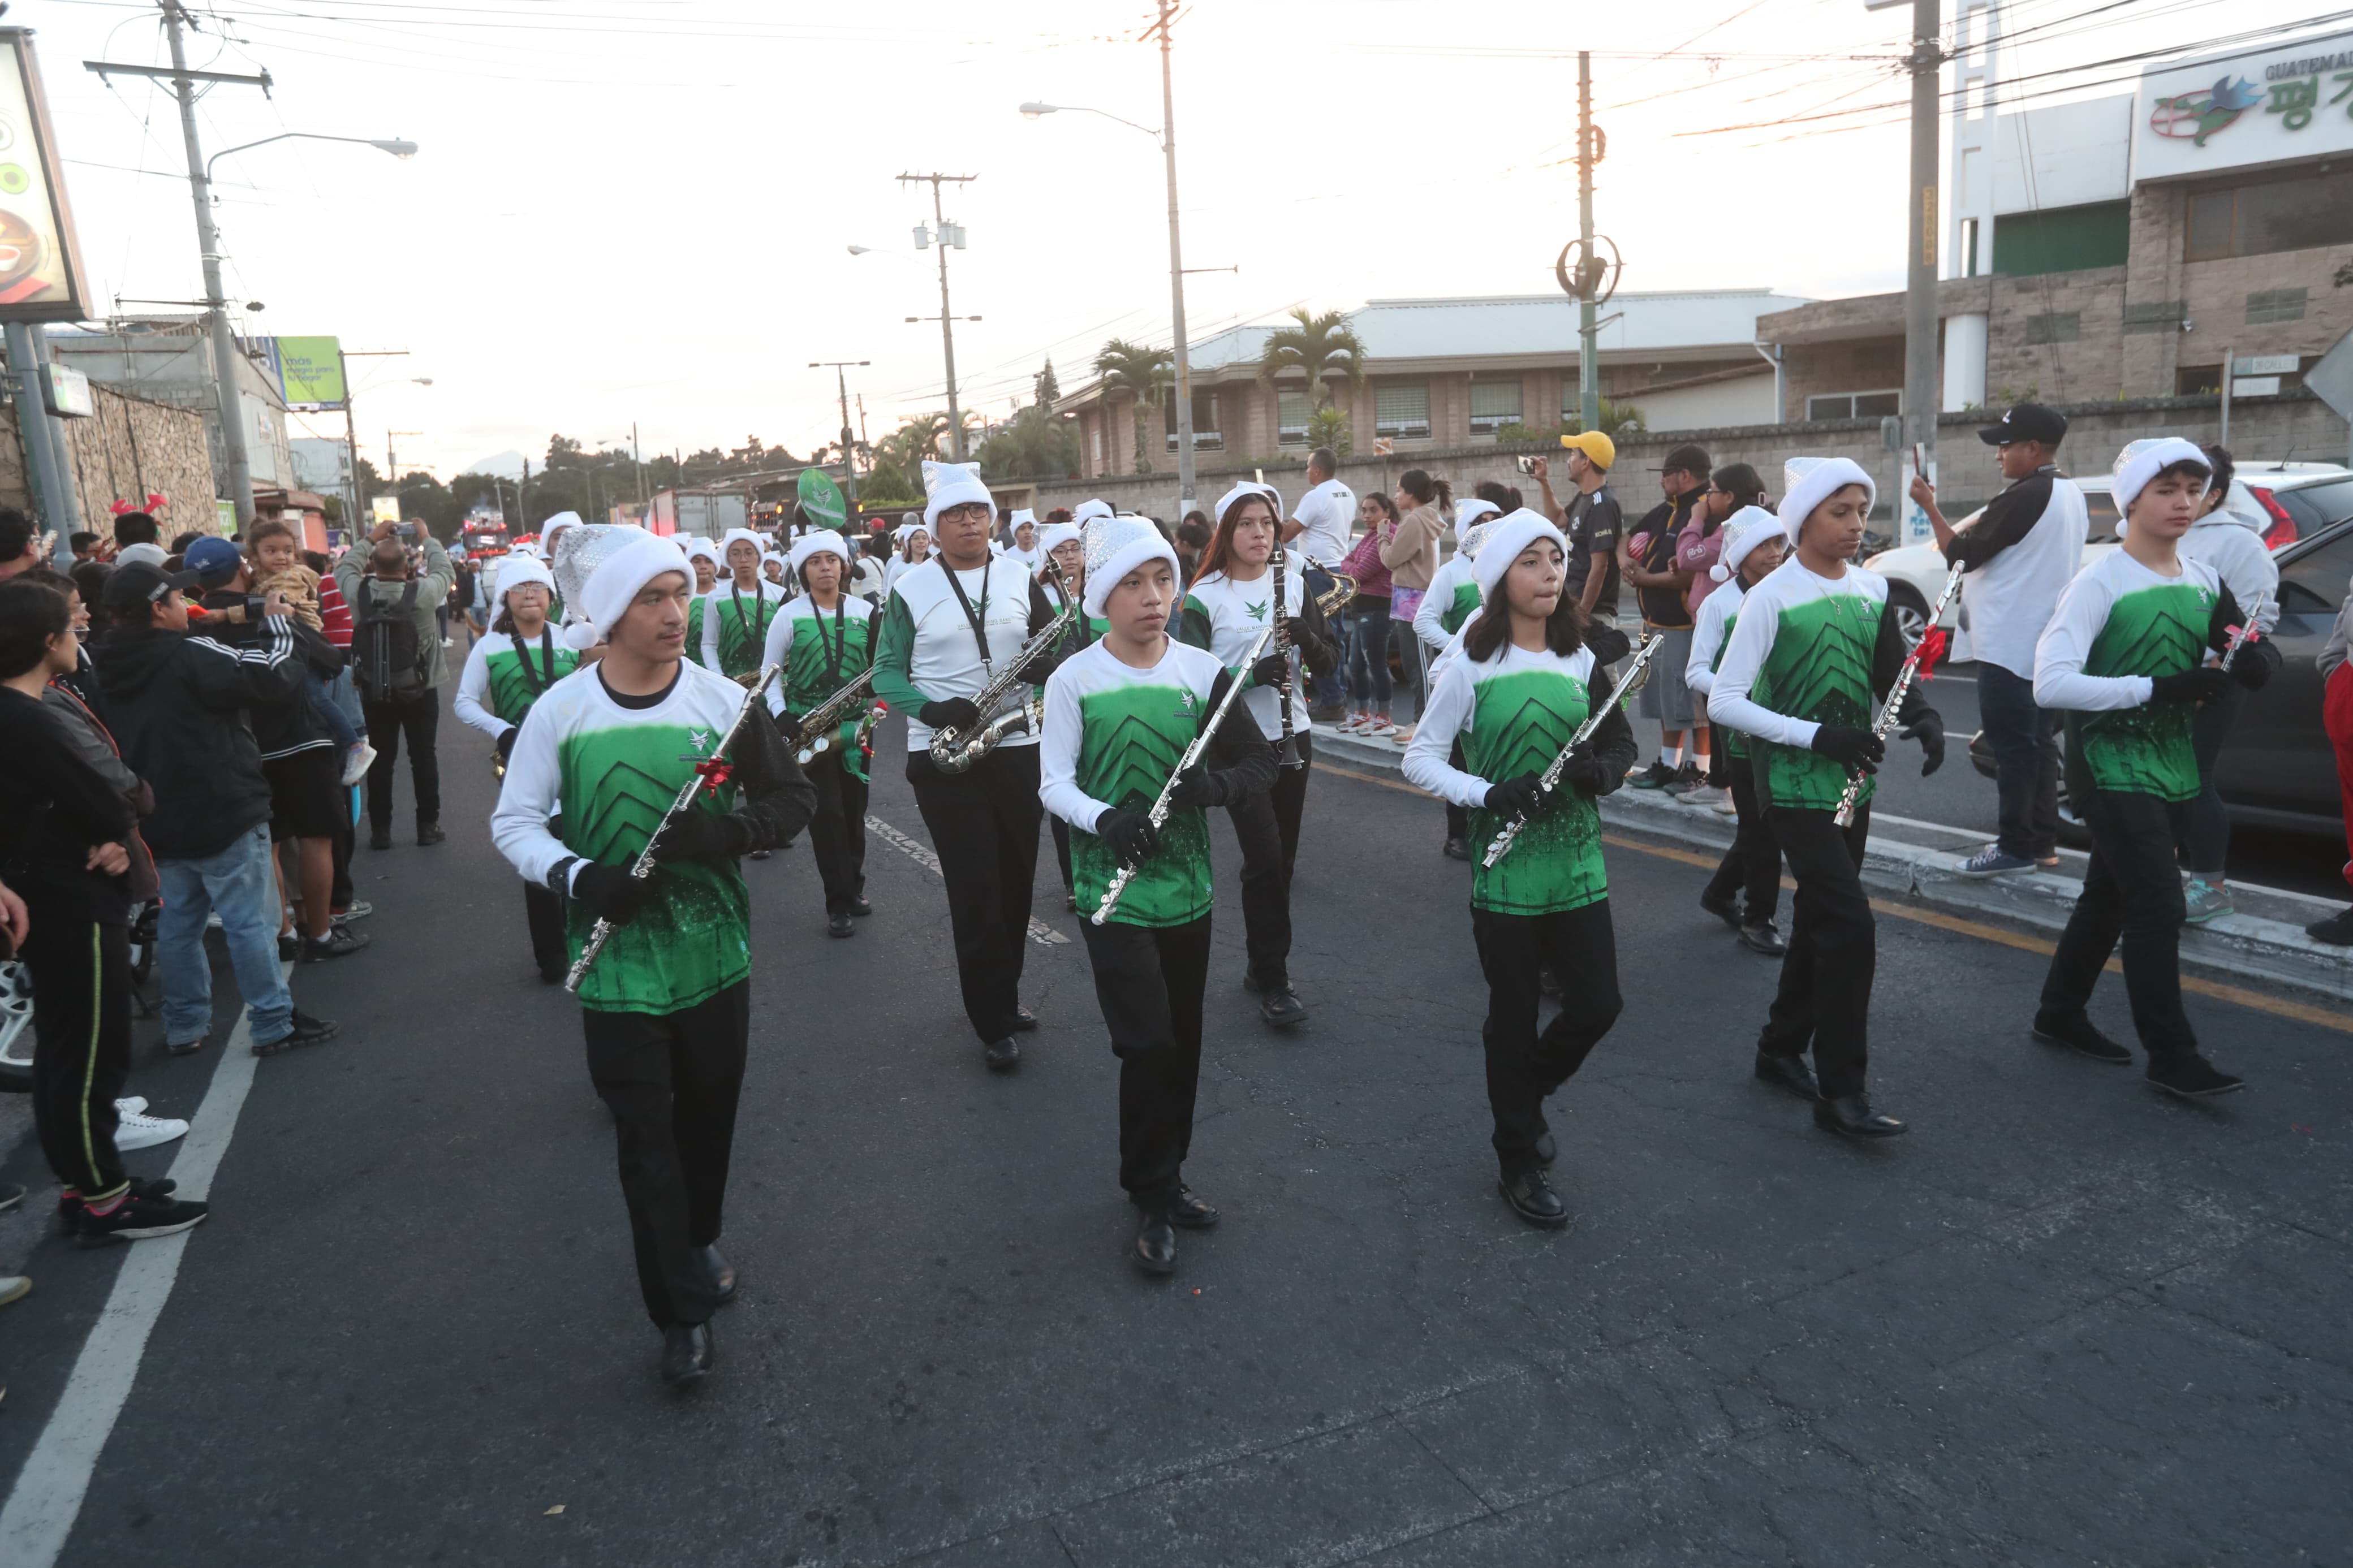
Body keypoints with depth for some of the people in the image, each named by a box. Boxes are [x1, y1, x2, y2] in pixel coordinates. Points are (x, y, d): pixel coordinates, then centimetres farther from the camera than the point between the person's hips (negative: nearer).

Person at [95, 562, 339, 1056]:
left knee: (177, 926, 15)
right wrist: (277, 625, -3)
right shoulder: (193, 655, -18)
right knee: (250, 923, -1)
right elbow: (273, 680, -18)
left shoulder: (114, 668, 7)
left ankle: (183, 1028, 22)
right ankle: (274, 1024, 3)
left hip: (159, 820, 8)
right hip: (222, 815, -8)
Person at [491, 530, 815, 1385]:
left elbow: (794, 796, 1)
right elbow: (513, 821, 2)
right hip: (616, 962, -1)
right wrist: (576, 876, -17)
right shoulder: (560, 709, -5)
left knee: (708, 1116, 16)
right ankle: (682, 1311, 16)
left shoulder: (724, 699, -3)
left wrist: (729, 831, -18)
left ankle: (697, 1243, 43)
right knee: (645, 1135, 3)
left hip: (714, 953, 2)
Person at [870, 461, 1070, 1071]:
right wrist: (930, 710, -19)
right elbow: (886, 672, 0)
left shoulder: (1021, 579, 7)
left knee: (1016, 880, 10)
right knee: (974, 888, -4)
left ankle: (1005, 992, 29)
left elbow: (1052, 646, 12)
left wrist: (1049, 664, -13)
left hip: (1017, 748, 3)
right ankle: (995, 1022, 5)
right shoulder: (910, 588, -1)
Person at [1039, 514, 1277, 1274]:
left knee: (1182, 1045, 14)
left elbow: (1261, 761, 2)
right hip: (1111, 890, -4)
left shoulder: (1203, 671, 0)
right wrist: (1104, 820, -27)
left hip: (1187, 888, 4)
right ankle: (1152, 1200, 13)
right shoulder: (1073, 680, -7)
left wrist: (1217, 783, -19)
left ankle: (1166, 1179, 34)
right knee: (1147, 1046, -8)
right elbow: (1054, 783, -8)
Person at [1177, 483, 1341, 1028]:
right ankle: (1273, 983, 1)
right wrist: (1250, 674, -25)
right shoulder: (1205, 596, -6)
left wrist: (1307, 638, -17)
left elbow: (1330, 661, 5)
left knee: (1281, 859, 11)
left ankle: (1263, 964, 27)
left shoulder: (1294, 583, 6)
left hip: (1291, 737, 5)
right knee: (1265, 858, -11)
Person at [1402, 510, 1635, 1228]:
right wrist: (1487, 794, -20)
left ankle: (1525, 1089, 36)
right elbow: (1420, 757, -6)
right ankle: (1519, 1164, 26)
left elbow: (1622, 744, 12)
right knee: (1514, 1018, 7)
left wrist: (1603, 770, -10)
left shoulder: (1582, 660, 4)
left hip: (1577, 864, 4)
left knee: (1597, 1004, 5)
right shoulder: (1472, 666, -8)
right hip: (1505, 870, -4)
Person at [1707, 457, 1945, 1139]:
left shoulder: (1872, 588, 6)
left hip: (1850, 783, 7)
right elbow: (1723, 702, -16)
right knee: (1851, 926, -10)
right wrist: (1815, 736, -24)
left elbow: (1891, 672, 14)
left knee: (1819, 918, 15)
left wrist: (1923, 715, -7)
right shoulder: (1772, 597, -13)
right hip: (1794, 784, -7)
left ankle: (1781, 1049, 32)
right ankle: (1841, 1090, 0)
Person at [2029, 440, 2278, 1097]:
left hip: (2173, 768, 7)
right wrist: (2158, 688, -27)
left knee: (2110, 897, 16)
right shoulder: (2100, 582, -15)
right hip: (2111, 768, -7)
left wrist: (2253, 658, -9)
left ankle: (2061, 1014, 30)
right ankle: (2172, 1056, 1)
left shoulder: (2205, 581, 6)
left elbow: (2257, 665, 15)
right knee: (2160, 906, -9)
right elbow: (2051, 683, -24)